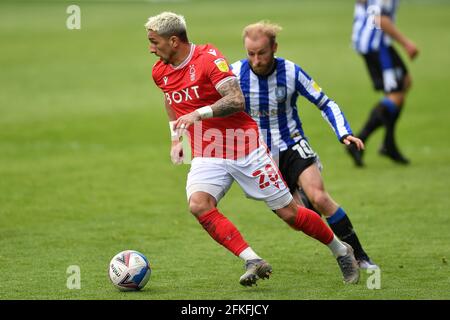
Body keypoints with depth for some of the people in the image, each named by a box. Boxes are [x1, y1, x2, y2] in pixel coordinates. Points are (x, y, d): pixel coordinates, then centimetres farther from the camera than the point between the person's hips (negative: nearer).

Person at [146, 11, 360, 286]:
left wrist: (199, 114, -34)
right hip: (206, 156, 5)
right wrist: (176, 138, 22)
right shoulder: (160, 72, 5)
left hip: (244, 148, -5)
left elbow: (236, 100, -26)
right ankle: (253, 261, -23)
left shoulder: (209, 58, -16)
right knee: (198, 204, -26)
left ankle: (341, 251, 24)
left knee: (288, 212, 0)